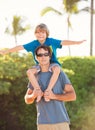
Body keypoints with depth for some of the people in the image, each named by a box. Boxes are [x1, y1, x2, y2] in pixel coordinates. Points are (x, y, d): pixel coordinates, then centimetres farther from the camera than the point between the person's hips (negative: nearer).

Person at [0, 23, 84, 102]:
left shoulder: (51, 41, -2)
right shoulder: (33, 44, 2)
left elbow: (63, 42, -6)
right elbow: (21, 47, 1)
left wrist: (77, 42, -14)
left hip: (52, 63, -2)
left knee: (57, 69, -39)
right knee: (29, 72, -28)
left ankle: (48, 90, -39)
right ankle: (39, 91, -27)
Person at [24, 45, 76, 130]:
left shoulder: (60, 74, 4)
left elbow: (73, 96, -2)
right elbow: (27, 100, 18)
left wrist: (54, 96, -17)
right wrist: (33, 95, -7)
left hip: (61, 121, -2)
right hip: (43, 122, 2)